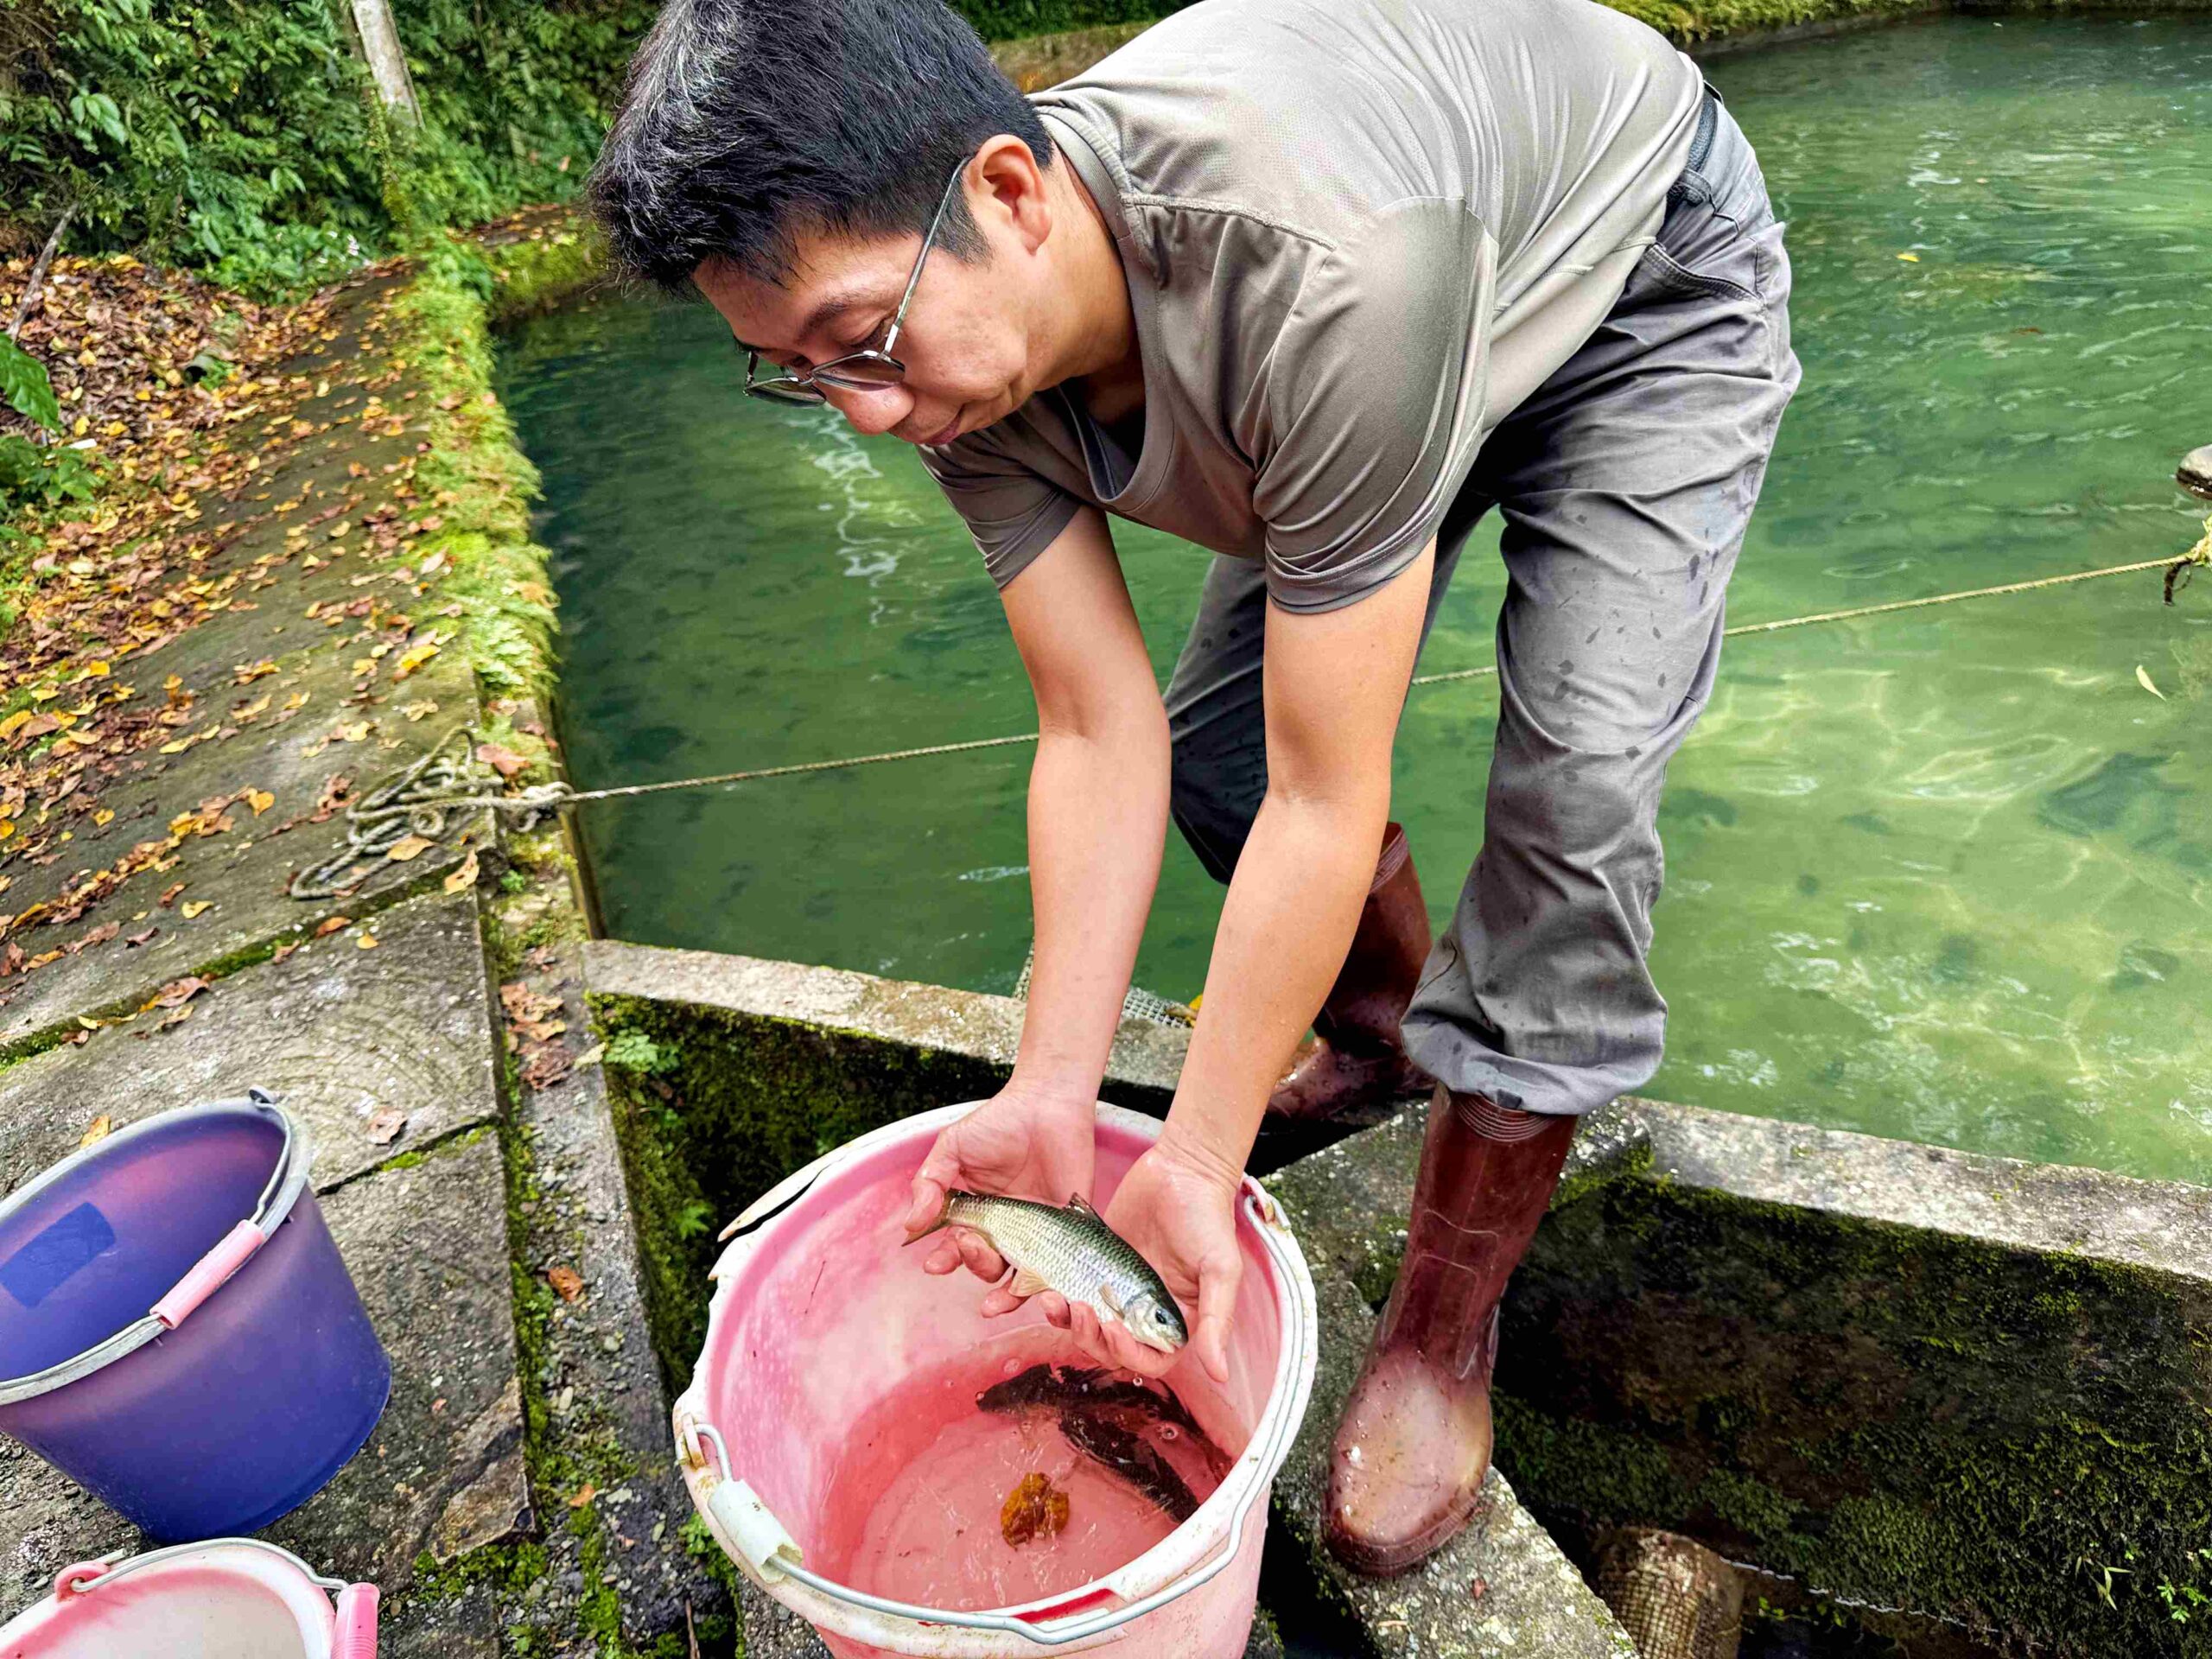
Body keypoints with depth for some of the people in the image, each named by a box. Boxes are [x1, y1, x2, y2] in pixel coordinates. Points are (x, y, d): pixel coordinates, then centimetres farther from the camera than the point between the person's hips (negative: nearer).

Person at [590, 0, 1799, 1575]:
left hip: (1646, 285, -5)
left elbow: (1329, 803, -38)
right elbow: (1102, 737, -22)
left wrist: (1200, 1162, -31)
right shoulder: (958, 329, -23)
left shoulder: (1323, 272, -45)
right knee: (1220, 742, -1)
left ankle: (1443, 1337, -2)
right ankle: (1400, 1026, 30)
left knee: (1570, 795, -22)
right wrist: (1050, 1094, -25)